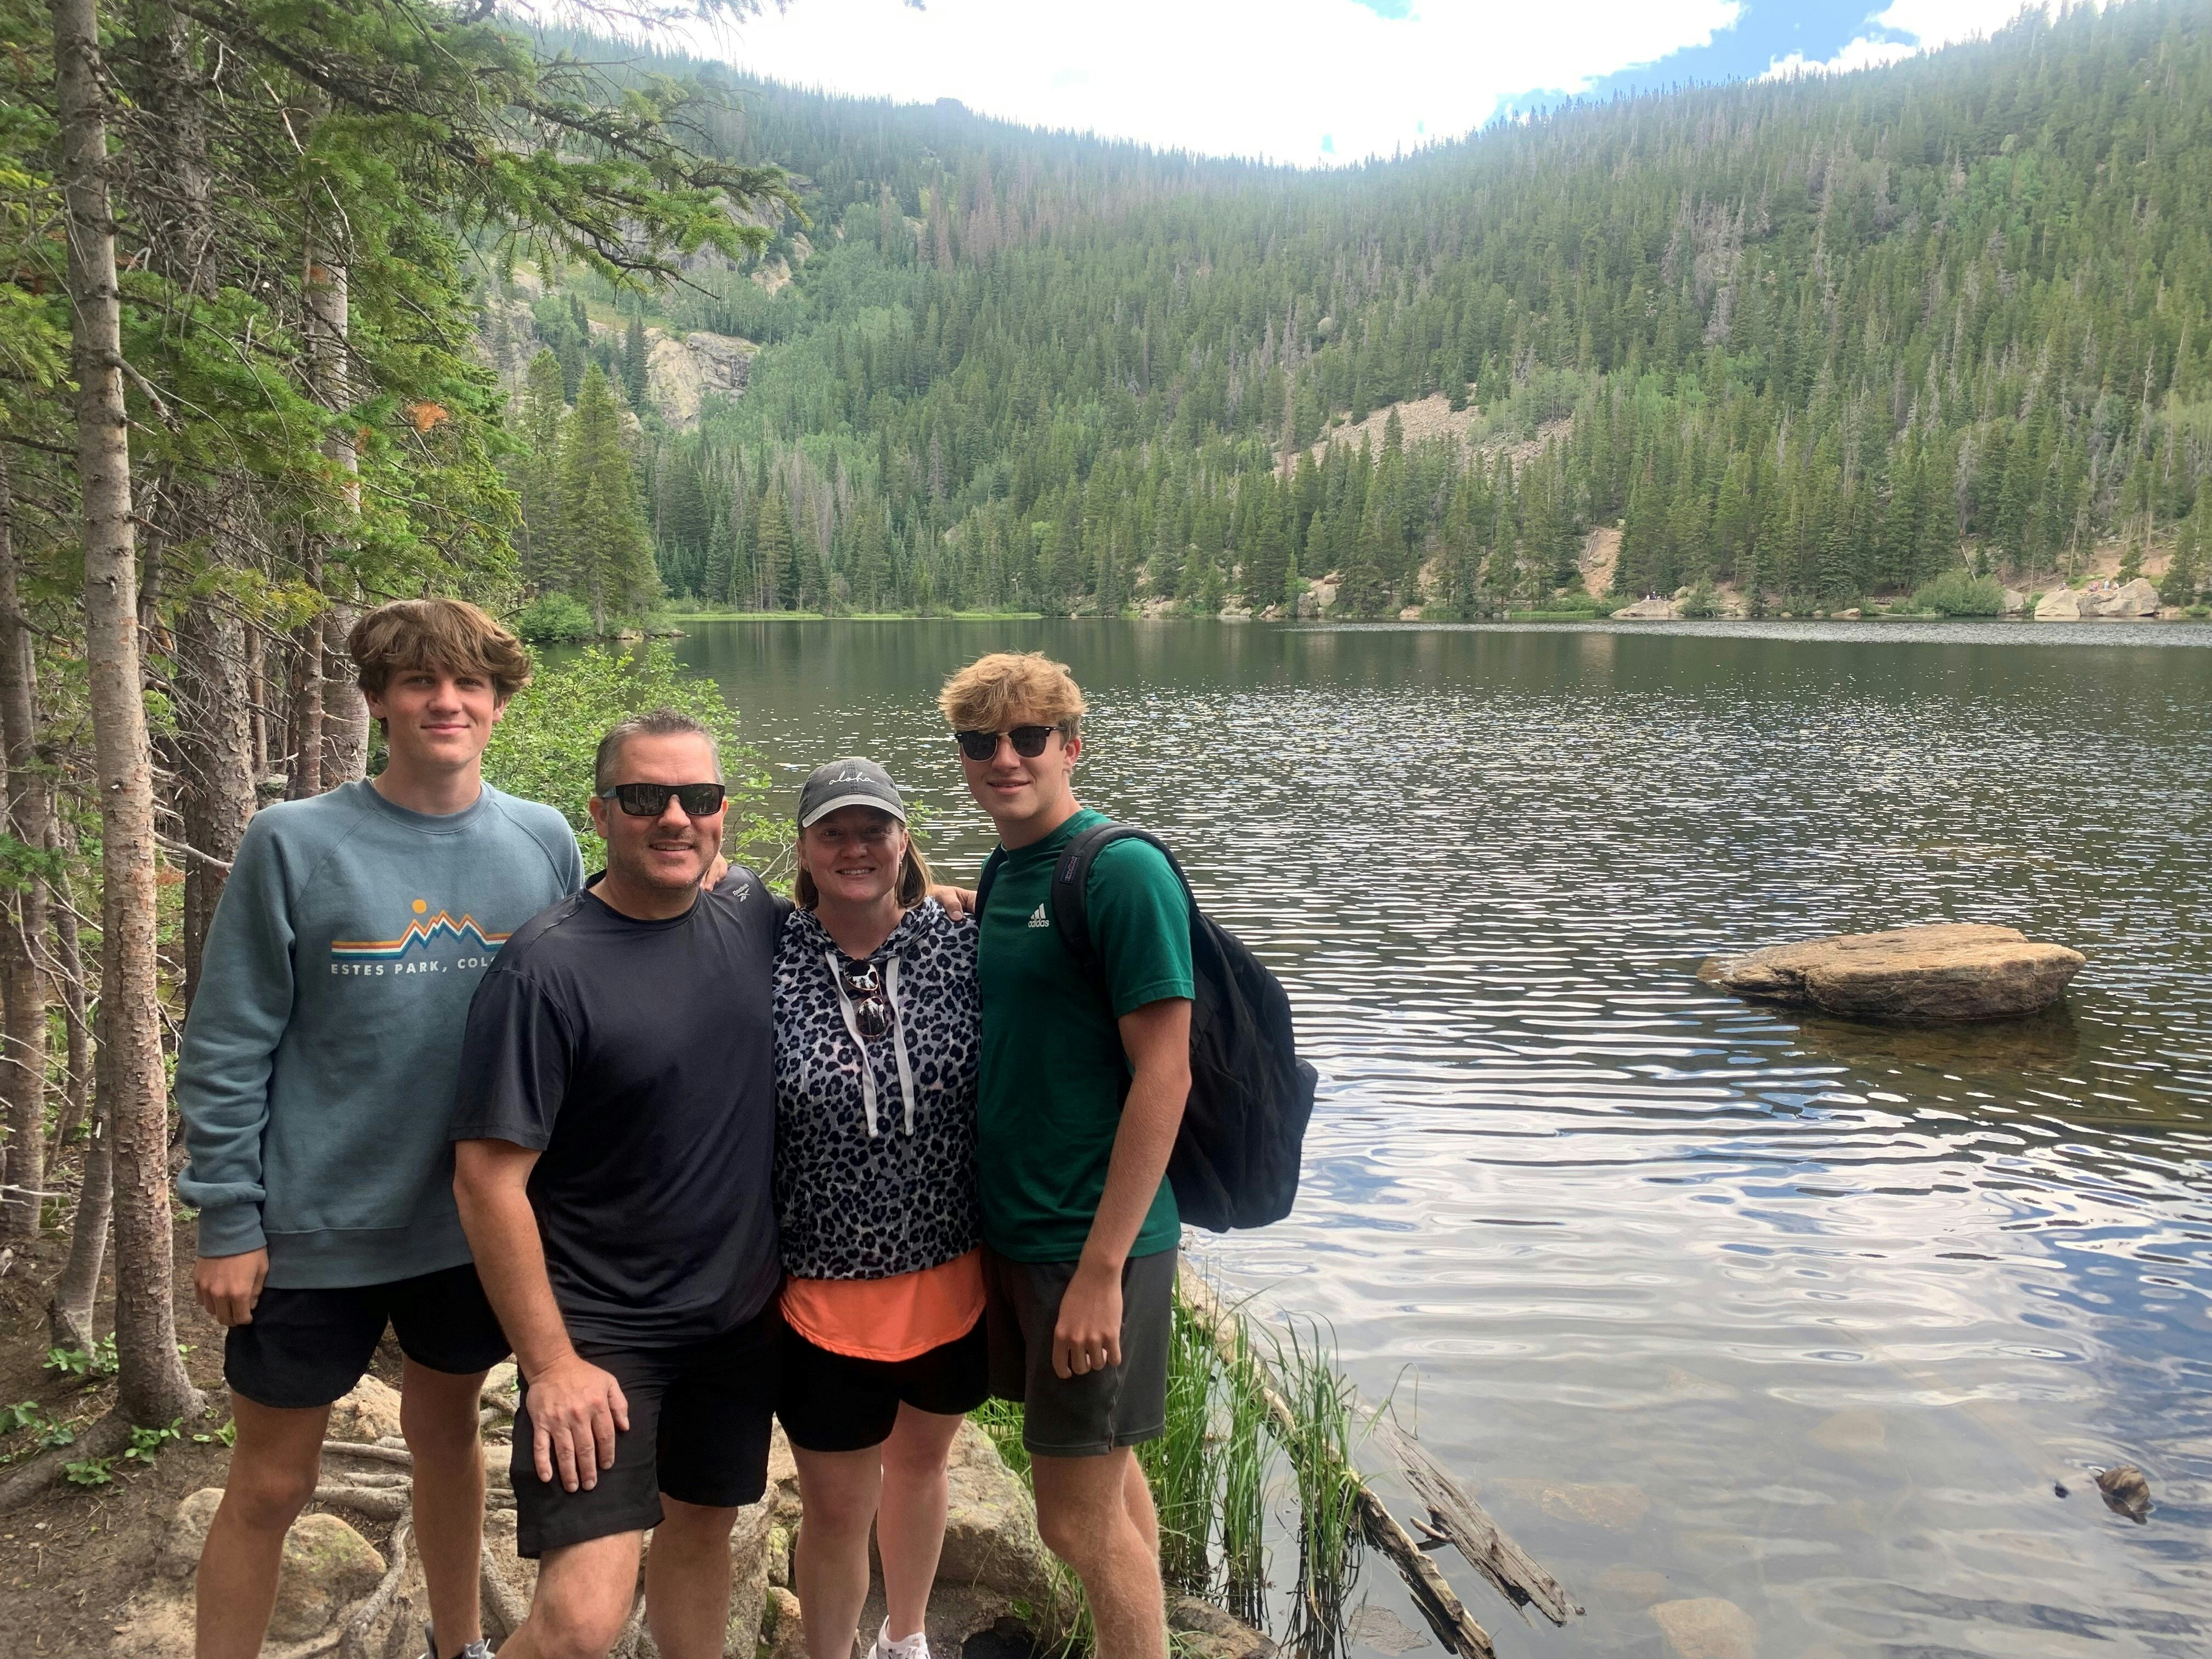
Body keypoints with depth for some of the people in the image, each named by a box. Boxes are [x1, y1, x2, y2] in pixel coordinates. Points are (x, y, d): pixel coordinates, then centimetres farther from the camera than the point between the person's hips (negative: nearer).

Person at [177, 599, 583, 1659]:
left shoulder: (545, 845, -3)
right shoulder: (295, 844, -11)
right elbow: (226, 1052, -8)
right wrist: (227, 1223, -9)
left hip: (479, 1220, 3)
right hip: (315, 1231, -3)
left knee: (447, 1432, 22)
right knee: (270, 1484, 10)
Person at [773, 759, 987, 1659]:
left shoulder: (962, 947, -7)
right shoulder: (765, 965, -10)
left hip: (953, 1280, 2)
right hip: (824, 1294, -2)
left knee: (920, 1461, 24)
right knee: (835, 1511, 9)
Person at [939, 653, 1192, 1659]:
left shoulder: (1124, 871, -16)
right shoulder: (1001, 876, 8)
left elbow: (1163, 1076, -19)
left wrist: (1101, 1269, -21)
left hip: (1094, 1240, -8)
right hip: (1013, 1230, 8)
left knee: (1079, 1519, 1)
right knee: (1104, 1479, 20)